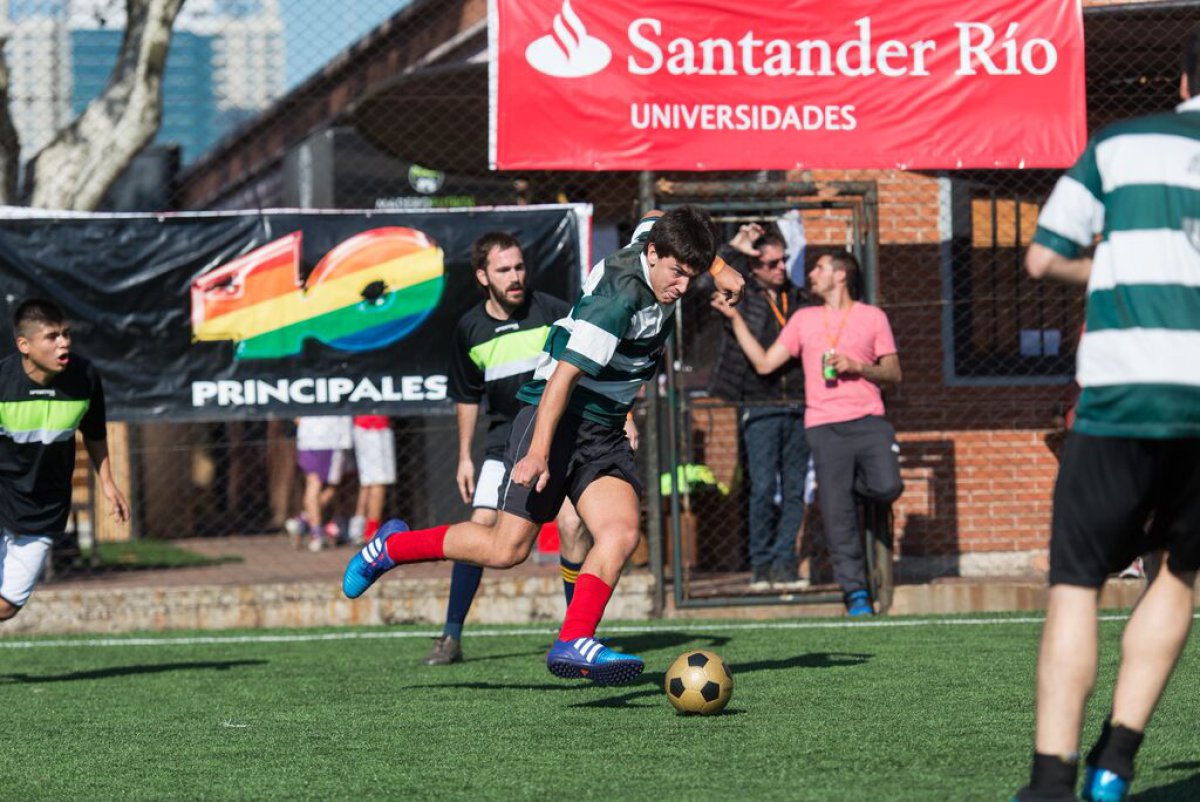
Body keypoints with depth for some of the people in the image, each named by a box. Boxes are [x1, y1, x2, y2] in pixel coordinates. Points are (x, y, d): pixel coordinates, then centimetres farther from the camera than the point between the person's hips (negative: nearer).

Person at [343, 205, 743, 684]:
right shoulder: (618, 297, -25)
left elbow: (656, 223, 29)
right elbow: (564, 374, -27)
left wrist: (718, 268, 29)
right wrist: (539, 451, -31)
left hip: (604, 434, 8)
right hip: (556, 420, -8)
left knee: (621, 533, -15)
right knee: (507, 549, -10)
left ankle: (573, 644, -23)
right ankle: (392, 546, 12)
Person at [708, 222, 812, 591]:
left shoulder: (798, 299, 14)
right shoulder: (742, 297, 4)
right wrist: (732, 249, -13)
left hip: (798, 408, 3)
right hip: (760, 409, -3)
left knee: (794, 490, 1)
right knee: (763, 488, -6)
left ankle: (784, 563, 5)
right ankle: (761, 564, 3)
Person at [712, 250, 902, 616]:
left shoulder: (872, 317, 10)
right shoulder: (804, 319, 17)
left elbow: (893, 373, 9)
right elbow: (764, 363, 15)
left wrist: (857, 367, -8)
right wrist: (735, 318, 12)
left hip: (868, 421, -1)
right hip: (825, 427, 1)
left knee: (887, 487, -23)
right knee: (838, 516, -6)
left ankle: (848, 481, 11)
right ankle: (856, 593, 0)